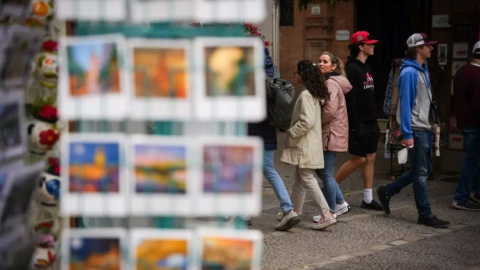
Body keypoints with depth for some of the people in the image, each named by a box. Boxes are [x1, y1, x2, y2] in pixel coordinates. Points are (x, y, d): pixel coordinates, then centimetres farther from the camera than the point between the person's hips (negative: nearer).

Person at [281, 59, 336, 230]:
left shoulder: (305, 94, -17)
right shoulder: (315, 94, 12)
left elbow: (307, 121, -25)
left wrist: (291, 134, -14)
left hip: (305, 145, -10)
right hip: (307, 144, 10)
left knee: (307, 179, -9)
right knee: (299, 180, 17)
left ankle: (327, 214, -13)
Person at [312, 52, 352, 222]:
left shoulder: (331, 83, -15)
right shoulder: (329, 82, 17)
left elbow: (330, 111, -23)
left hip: (331, 134, -10)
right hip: (330, 133, 10)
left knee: (326, 174, -1)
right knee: (321, 170, 16)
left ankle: (331, 211, 10)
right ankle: (340, 203, 24)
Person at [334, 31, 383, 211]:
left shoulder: (366, 68, 15)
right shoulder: (352, 69, -14)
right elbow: (350, 99, -19)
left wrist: (374, 119, 17)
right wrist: (353, 124, -22)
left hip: (370, 122, 9)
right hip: (359, 123, -9)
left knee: (370, 158, 8)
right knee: (359, 159, -4)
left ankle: (368, 199, 13)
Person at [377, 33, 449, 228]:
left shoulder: (423, 70, 14)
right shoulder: (409, 72, -15)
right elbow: (405, 104, -18)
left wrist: (431, 125, 18)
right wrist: (407, 134, -21)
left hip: (425, 128, 10)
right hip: (416, 130, -10)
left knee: (423, 170, 15)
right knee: (421, 172, -1)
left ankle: (387, 191, 25)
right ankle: (425, 214, 7)